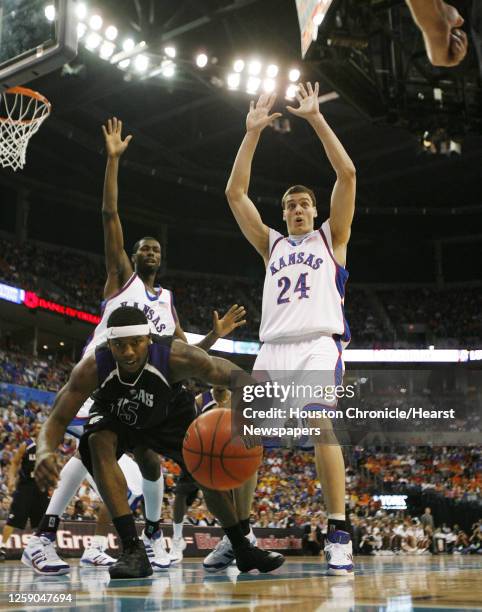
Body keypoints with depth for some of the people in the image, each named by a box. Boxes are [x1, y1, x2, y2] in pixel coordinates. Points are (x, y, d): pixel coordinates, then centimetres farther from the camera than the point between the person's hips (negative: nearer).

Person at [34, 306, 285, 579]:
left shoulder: (175, 356, -41)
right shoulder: (91, 369, -38)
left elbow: (221, 370, -31)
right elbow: (58, 419, -33)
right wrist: (45, 452, -56)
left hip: (167, 413, 1)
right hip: (115, 416, 0)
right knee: (98, 443, -32)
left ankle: (242, 549, 25)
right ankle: (133, 549, -30)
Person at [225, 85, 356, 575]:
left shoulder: (331, 237, 18)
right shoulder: (271, 244, 26)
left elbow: (347, 174, 5)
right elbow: (235, 193, 18)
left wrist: (314, 117, 4)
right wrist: (253, 131, 14)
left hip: (319, 343, -4)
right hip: (273, 347, 4)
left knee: (322, 424, -24)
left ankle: (338, 536, -22)